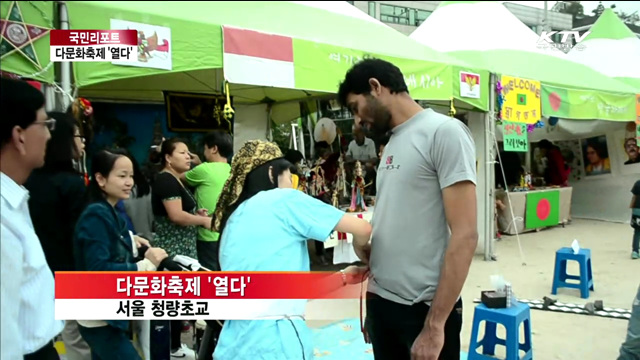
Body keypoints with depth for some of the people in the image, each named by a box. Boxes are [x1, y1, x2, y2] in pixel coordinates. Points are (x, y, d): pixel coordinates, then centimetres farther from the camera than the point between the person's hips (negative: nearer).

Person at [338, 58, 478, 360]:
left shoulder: (444, 132, -10)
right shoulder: (391, 144, 11)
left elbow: (465, 235, -16)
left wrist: (435, 324, -18)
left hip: (425, 307, -7)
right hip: (381, 301, 7)